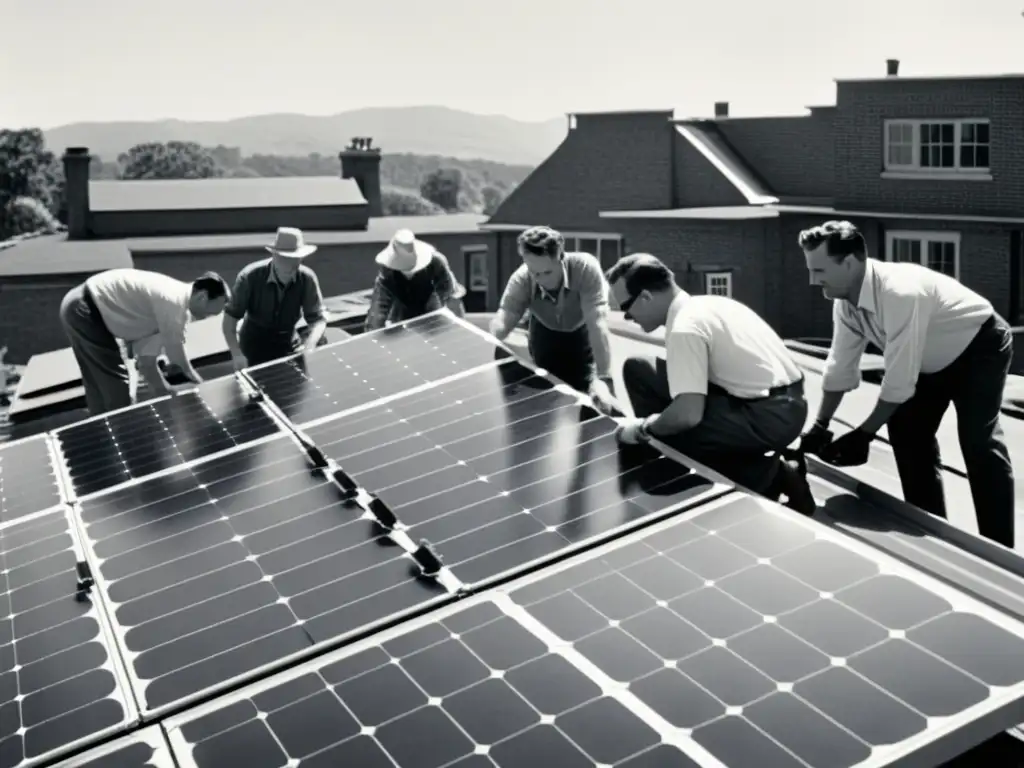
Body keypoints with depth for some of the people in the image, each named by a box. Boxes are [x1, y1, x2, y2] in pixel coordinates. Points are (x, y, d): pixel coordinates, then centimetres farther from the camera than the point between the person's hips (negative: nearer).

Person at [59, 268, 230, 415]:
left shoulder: (168, 303, 10)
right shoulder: (174, 301, -20)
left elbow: (147, 361, 12)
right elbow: (178, 361, -18)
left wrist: (165, 392, 10)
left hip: (78, 308, 10)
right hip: (84, 310, -10)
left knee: (99, 389, 19)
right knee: (117, 391, -5)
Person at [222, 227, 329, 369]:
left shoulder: (307, 279, -17)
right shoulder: (250, 277, -21)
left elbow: (318, 319, -13)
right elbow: (231, 316, -18)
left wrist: (309, 347, -33)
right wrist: (236, 354, -32)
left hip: (289, 344, 2)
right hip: (254, 346, -2)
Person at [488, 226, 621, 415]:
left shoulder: (585, 268, -39)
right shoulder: (521, 280, -30)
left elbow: (597, 323, -45)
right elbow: (502, 321, -35)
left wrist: (603, 379, -51)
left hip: (582, 333, -2)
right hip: (546, 332, 2)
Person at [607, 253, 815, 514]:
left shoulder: (685, 326, -17)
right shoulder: (704, 305, 12)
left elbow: (687, 414, -25)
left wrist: (643, 428, -7)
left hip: (768, 416, -10)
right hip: (787, 404, 10)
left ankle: (764, 477, 2)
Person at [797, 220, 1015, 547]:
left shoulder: (900, 292, -40)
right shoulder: (845, 302, -13)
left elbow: (898, 380, -36)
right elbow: (840, 367, -4)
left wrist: (863, 434, -27)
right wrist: (820, 426, -5)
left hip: (980, 348, -8)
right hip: (934, 360, 9)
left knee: (979, 442, -18)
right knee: (907, 432, 3)